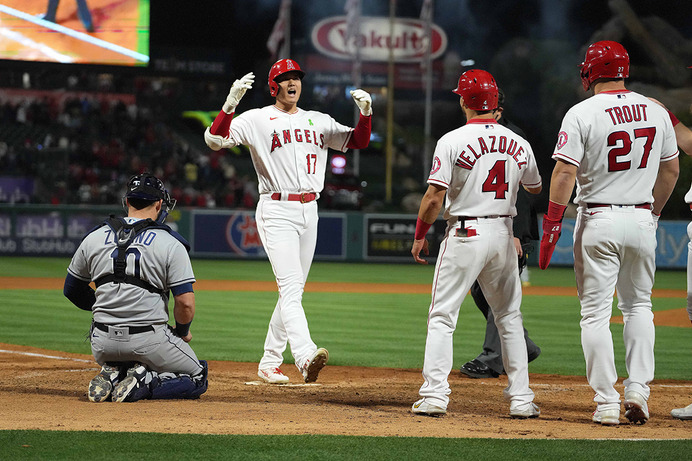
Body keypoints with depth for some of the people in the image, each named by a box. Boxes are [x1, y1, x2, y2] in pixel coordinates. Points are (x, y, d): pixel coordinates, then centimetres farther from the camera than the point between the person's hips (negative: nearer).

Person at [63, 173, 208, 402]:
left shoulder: (93, 238, 6)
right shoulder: (171, 244, -6)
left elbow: (72, 290, 16)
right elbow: (186, 303, -12)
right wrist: (182, 332, 9)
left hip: (103, 344, 4)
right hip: (149, 342, -4)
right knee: (198, 377, 15)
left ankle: (112, 375, 1)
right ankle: (145, 382, -11)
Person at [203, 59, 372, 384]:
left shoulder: (318, 121, 16)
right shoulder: (257, 119, 0)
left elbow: (358, 141, 15)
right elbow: (214, 139, -11)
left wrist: (366, 112, -4)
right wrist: (231, 102, -25)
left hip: (309, 211, 6)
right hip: (276, 212, -6)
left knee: (293, 292, 9)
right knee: (290, 288, -20)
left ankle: (269, 363, 18)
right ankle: (305, 356, -36)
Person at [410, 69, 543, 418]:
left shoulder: (452, 141, -10)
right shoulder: (518, 144, 4)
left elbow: (434, 196, -13)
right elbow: (535, 187, 21)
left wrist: (419, 236, 0)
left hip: (464, 235, -4)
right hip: (503, 234, 4)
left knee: (442, 317, 2)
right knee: (510, 319, 13)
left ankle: (434, 396, -6)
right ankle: (521, 399, 10)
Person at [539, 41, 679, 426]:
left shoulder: (582, 114, -10)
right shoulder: (656, 112, 5)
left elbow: (565, 172, -15)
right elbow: (671, 169, 13)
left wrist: (552, 226, -12)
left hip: (598, 221, -4)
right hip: (642, 220, 4)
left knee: (596, 311, 2)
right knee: (638, 305, 18)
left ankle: (607, 403, -1)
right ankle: (639, 389, 6)